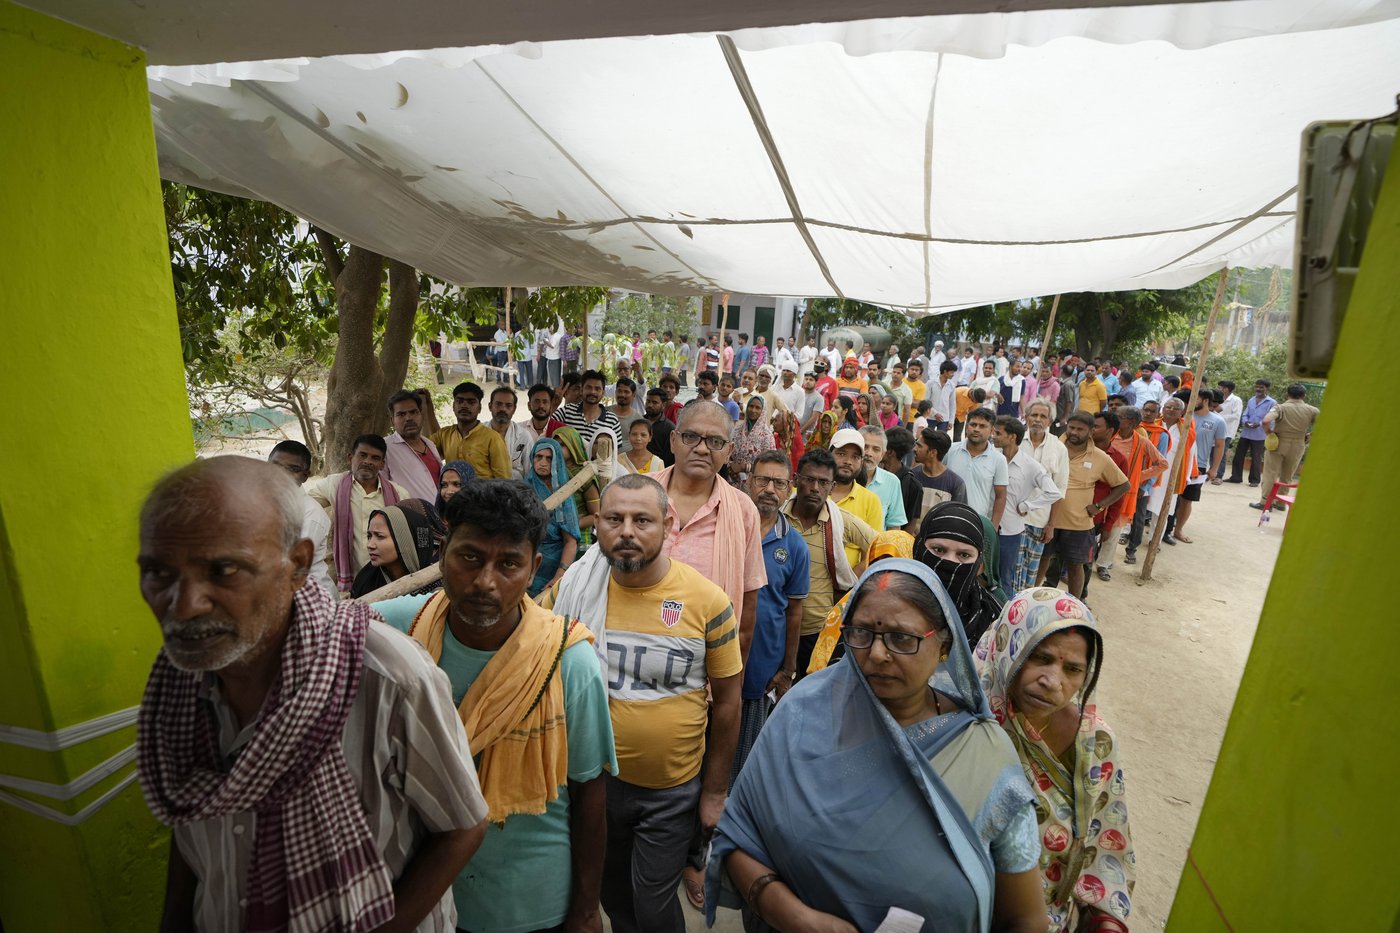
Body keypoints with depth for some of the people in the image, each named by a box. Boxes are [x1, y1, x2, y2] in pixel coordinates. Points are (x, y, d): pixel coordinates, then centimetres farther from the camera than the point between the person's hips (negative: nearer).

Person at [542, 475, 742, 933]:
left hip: (672, 790, -2)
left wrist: (716, 792, -1)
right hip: (592, 778, 3)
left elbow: (726, 702, -7)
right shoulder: (572, 588, -12)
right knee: (612, 893, 25)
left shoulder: (708, 601, -18)